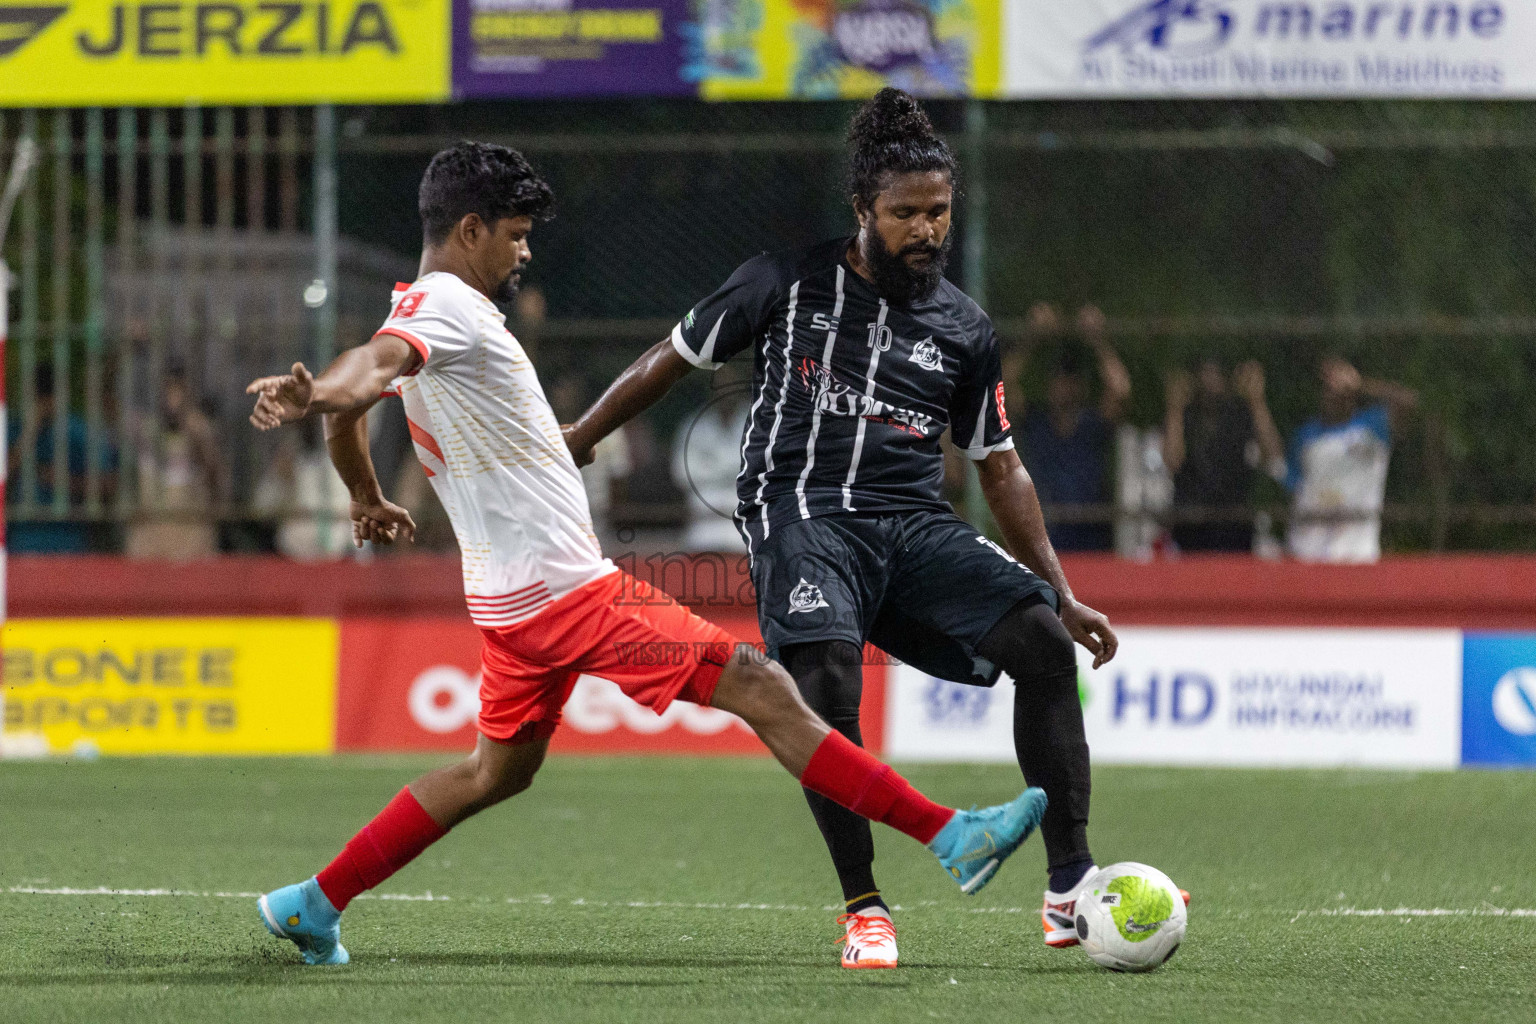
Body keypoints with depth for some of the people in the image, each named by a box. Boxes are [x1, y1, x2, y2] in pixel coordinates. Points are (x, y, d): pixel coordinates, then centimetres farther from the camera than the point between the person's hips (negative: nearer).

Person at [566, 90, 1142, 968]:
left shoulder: (965, 329, 14)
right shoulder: (789, 284, 5)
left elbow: (1001, 469, 20)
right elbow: (671, 362, 14)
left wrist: (1063, 595, 16)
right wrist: (572, 447, 14)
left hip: (916, 525, 3)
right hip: (802, 512, -3)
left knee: (1045, 641, -20)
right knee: (827, 678, -32)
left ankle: (1071, 885, -17)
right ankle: (865, 909, -19)